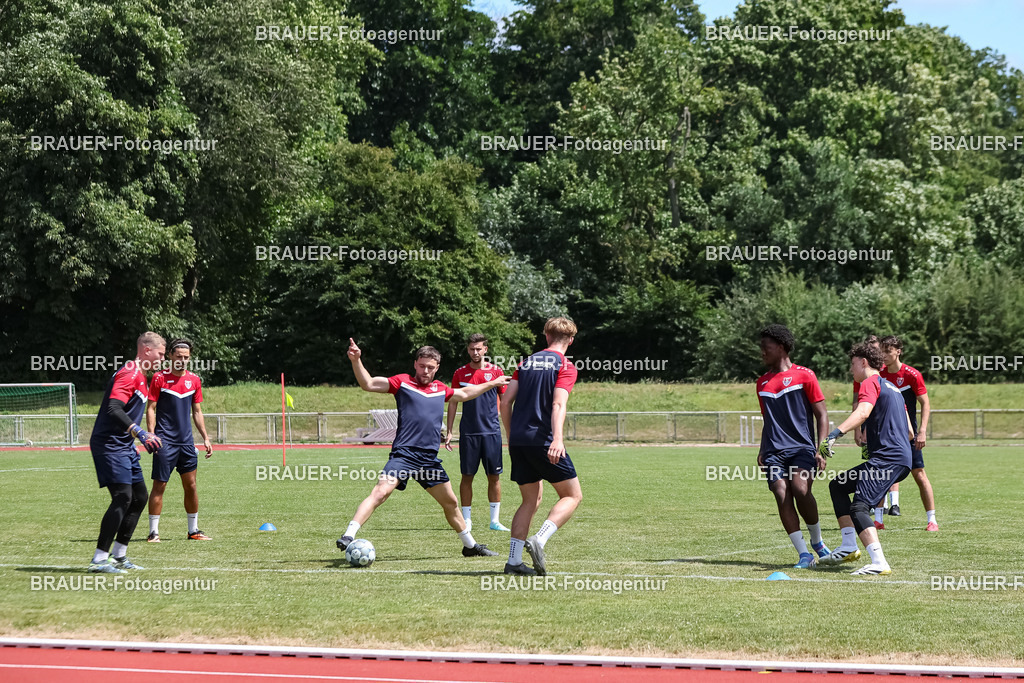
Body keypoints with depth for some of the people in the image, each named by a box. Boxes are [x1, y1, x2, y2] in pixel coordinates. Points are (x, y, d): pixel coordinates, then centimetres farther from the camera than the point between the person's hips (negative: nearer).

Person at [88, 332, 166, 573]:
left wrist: (145, 437, 31)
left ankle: (118, 555, 19)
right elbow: (113, 409, -28)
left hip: (125, 446, 11)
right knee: (122, 498, -17)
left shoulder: (140, 377, 17)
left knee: (140, 497, 12)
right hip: (109, 445, -11)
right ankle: (99, 559, -15)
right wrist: (140, 433, -35)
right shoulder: (128, 374, -15)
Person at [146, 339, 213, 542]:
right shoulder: (159, 378, -4)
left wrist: (205, 438, 12)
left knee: (191, 486, 6)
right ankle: (154, 531, -1)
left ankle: (193, 530, 15)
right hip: (165, 442, -5)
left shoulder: (194, 380, 10)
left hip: (186, 441, 5)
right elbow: (151, 409, -3)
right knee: (159, 485, -5)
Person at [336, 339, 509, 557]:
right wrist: (356, 361, -22)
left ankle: (470, 545, 33)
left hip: (430, 457, 6)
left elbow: (465, 394, 36)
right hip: (404, 454, -5)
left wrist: (492, 383, 44)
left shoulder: (440, 389, 16)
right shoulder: (403, 382, 1)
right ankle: (348, 536, -27)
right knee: (381, 491, -24)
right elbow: (368, 384, -7)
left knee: (450, 503, 16)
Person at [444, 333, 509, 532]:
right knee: (467, 476, 1)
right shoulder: (460, 373, 6)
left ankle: (495, 520, 9)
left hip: (492, 431, 0)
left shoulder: (496, 372, 4)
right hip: (468, 432, 0)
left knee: (494, 476, 2)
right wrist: (448, 432, 6)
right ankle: (466, 520, 8)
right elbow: (452, 402, 10)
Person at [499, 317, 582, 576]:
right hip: (542, 441, -6)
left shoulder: (526, 362, 16)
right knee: (572, 495, 4)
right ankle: (539, 540, -16)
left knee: (531, 500, 14)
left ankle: (513, 560, 5)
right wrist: (557, 439, -27)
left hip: (518, 440, 6)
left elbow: (506, 402, 12)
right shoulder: (566, 366, -2)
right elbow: (558, 405, -17)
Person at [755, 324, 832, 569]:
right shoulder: (762, 383, 17)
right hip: (775, 451, 5)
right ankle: (804, 554, -9)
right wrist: (762, 451, 16)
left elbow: (821, 415, 1)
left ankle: (817, 543, -1)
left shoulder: (803, 375, 1)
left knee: (801, 489, -24)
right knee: (782, 496, -12)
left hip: (802, 447, -5)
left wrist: (821, 449, -9)